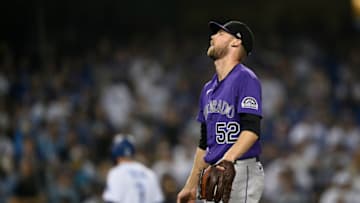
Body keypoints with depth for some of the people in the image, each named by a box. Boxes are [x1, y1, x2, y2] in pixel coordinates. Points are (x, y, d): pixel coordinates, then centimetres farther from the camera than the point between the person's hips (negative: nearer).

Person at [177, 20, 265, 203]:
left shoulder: (245, 78, -7)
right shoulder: (208, 88, 21)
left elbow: (252, 130, -18)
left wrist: (228, 159, -34)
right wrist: (191, 186, 25)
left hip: (240, 172, -9)